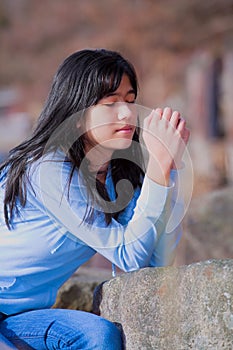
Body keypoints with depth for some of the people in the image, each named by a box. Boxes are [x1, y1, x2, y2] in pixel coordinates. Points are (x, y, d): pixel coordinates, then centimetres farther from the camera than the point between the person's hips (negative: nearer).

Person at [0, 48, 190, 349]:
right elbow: (131, 257, -22)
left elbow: (158, 261, -8)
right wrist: (160, 166, -26)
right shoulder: (49, 169, -21)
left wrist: (170, 164, -11)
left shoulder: (120, 176, 2)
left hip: (25, 316, 7)